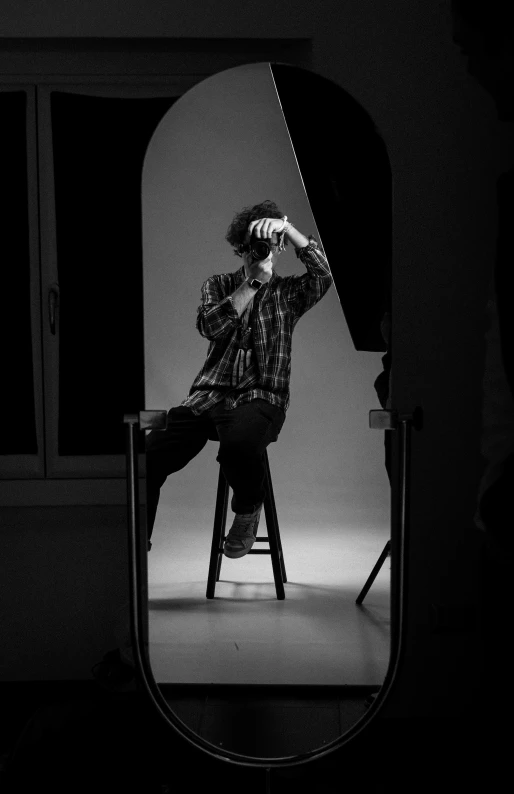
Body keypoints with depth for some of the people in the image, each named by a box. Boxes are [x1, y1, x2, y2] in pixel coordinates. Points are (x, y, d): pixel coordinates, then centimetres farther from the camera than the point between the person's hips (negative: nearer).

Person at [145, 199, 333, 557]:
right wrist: (252, 283, -4)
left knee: (239, 444, -39)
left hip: (262, 397, -2)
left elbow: (325, 273, -8)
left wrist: (286, 226, -10)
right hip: (208, 394, 3)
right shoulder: (218, 285, 18)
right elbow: (210, 325, -2)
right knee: (148, 455, -20)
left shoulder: (288, 293, 12)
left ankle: (247, 512, -6)